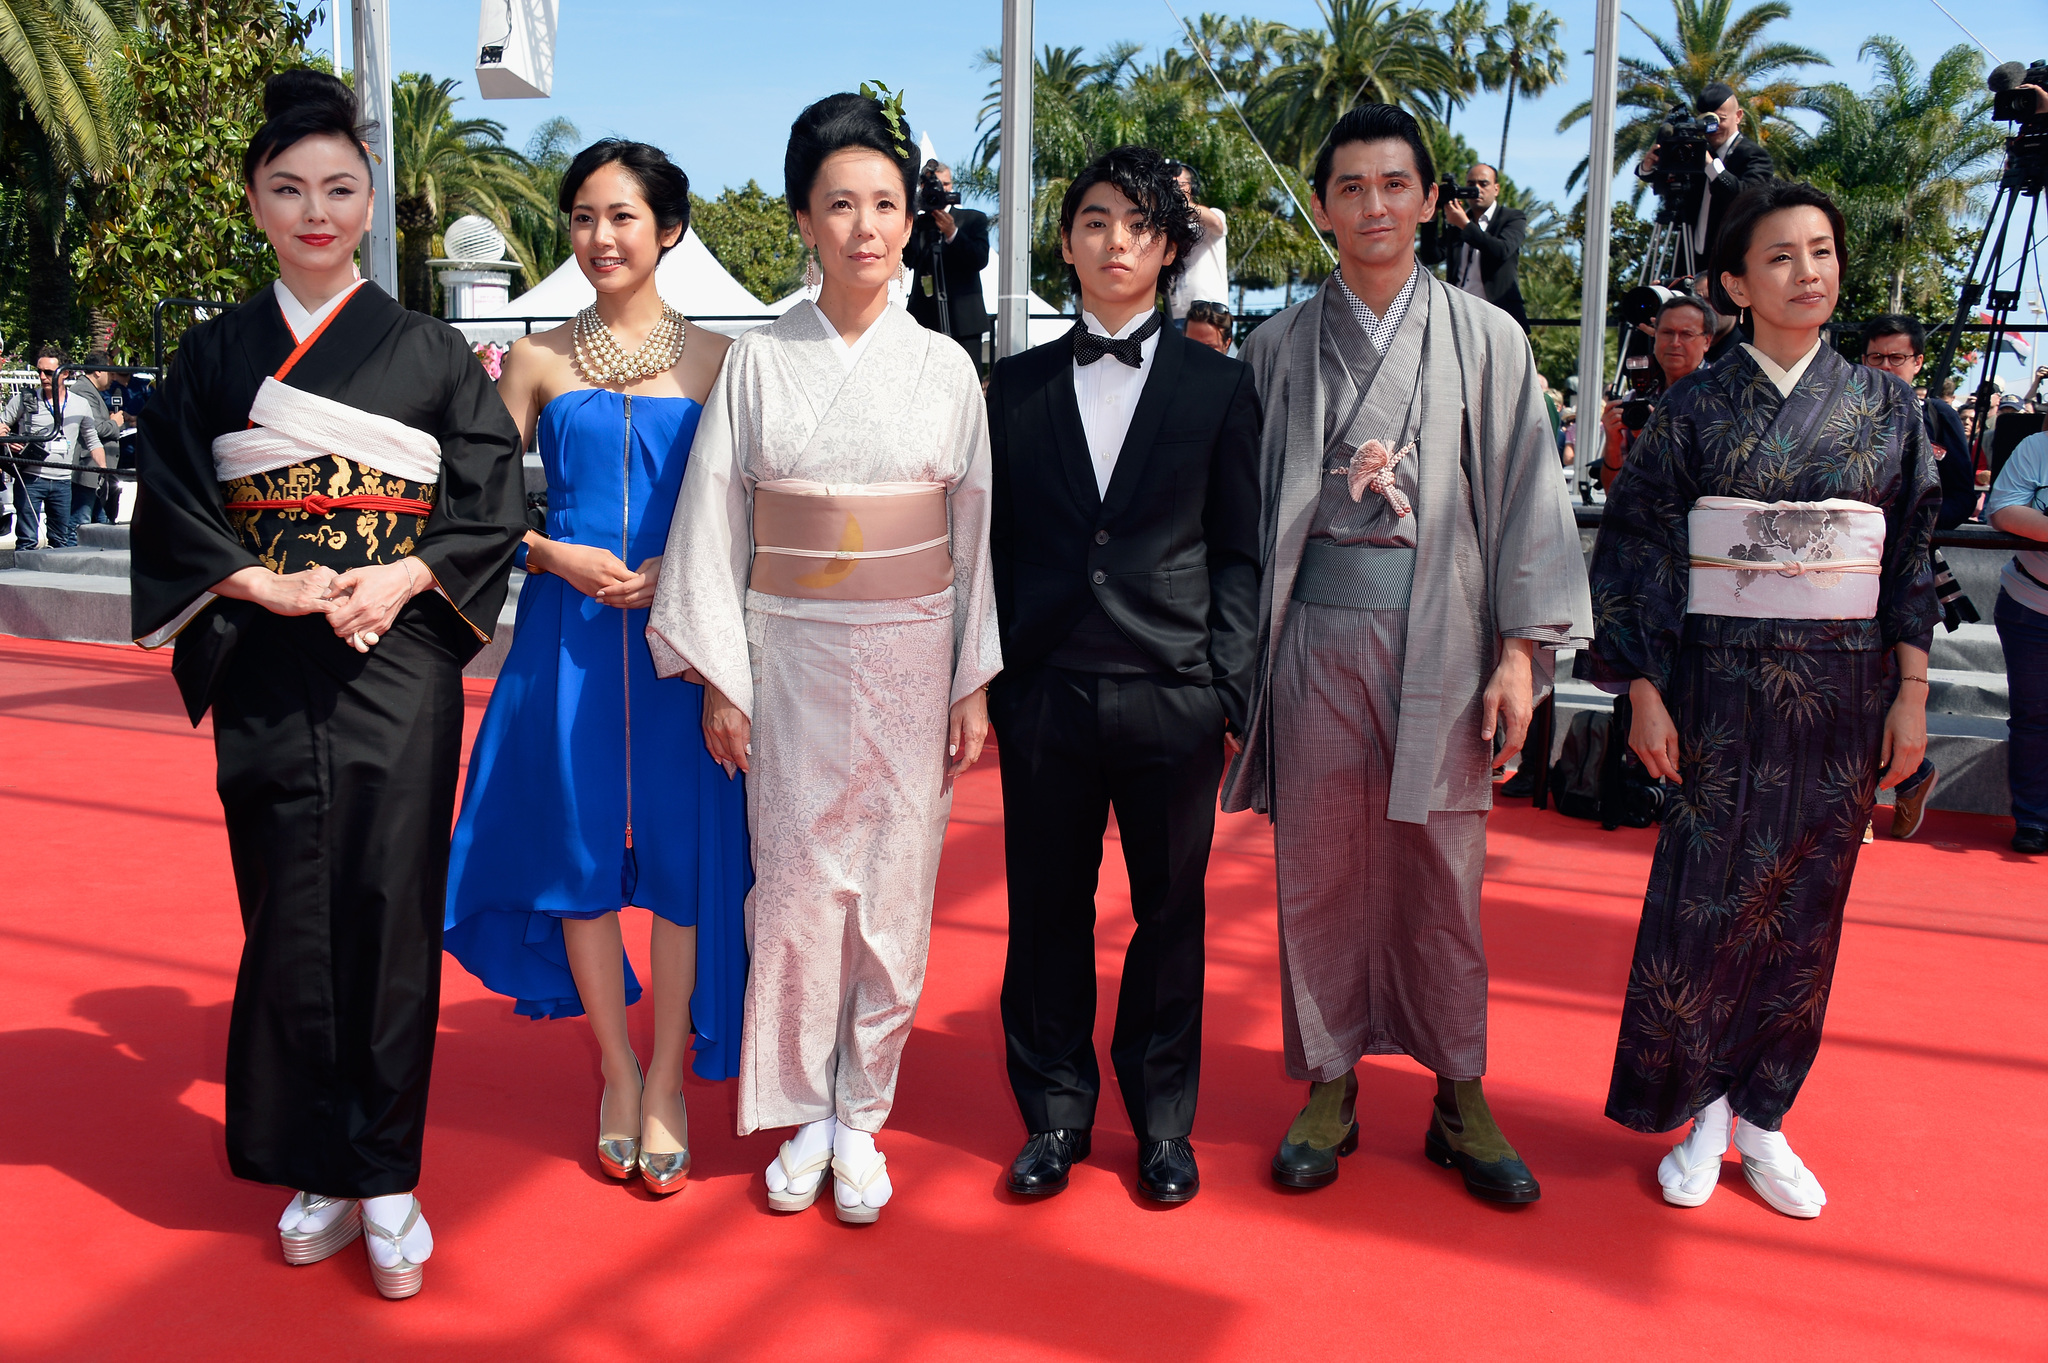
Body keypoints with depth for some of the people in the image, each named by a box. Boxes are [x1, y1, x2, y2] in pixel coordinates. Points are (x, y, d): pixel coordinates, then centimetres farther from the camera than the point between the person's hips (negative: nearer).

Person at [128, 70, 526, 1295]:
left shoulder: (432, 352, 6)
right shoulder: (217, 355, 9)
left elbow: (494, 501, 2)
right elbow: (172, 510, 5)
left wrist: (402, 577, -13)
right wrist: (271, 587, -10)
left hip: (399, 662, -1)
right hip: (267, 674, 1)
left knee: (391, 910, -2)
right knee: (291, 914, 4)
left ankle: (386, 1178, 9)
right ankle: (319, 1170, 18)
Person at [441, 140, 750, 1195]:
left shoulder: (714, 358, 4)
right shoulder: (539, 360, 7)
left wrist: (681, 567, -13)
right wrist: (558, 556, -9)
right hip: (568, 632, 1)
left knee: (681, 849, 2)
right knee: (581, 843, 7)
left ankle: (667, 1079, 19)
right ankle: (617, 1071, 25)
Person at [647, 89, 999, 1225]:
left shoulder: (945, 366, 3)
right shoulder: (758, 361, 1)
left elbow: (975, 535, 4)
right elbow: (717, 524, 2)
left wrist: (975, 686, 1)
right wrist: (718, 681, -3)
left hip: (911, 656, 1)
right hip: (790, 656, 0)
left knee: (892, 888, 5)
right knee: (796, 885, 3)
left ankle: (861, 1116, 21)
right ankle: (803, 1115, 20)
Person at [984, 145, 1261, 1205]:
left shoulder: (1218, 386, 5)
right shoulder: (1018, 385, 9)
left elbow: (1240, 552, 4)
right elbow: (997, 542, 10)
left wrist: (1229, 686, -3)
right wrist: (988, 675, 4)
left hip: (1174, 693, -1)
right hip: (1045, 690, 1)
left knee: (1170, 911, 8)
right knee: (1047, 909, 8)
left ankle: (1163, 1117, 24)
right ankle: (1055, 1111, 25)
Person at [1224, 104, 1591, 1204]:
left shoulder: (1487, 341, 5)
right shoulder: (1279, 349, 7)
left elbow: (1525, 495, 3)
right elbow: (1247, 503, 9)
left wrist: (1519, 648, -4)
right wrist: (1241, 645, 3)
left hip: (1442, 636, -1)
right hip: (1316, 631, 1)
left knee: (1441, 870, 6)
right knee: (1318, 866, 6)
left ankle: (1459, 1094, 19)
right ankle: (1329, 1085, 20)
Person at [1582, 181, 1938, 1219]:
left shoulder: (1885, 408, 6)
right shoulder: (1697, 407, 0)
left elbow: (1911, 558, 7)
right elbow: (1636, 549, -2)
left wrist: (1911, 689, 0)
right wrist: (1644, 691, -8)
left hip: (1844, 694, 2)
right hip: (1723, 689, -2)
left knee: (1805, 904, 6)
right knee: (1705, 896, -2)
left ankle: (1761, 1116, 19)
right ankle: (1701, 1109, 15)